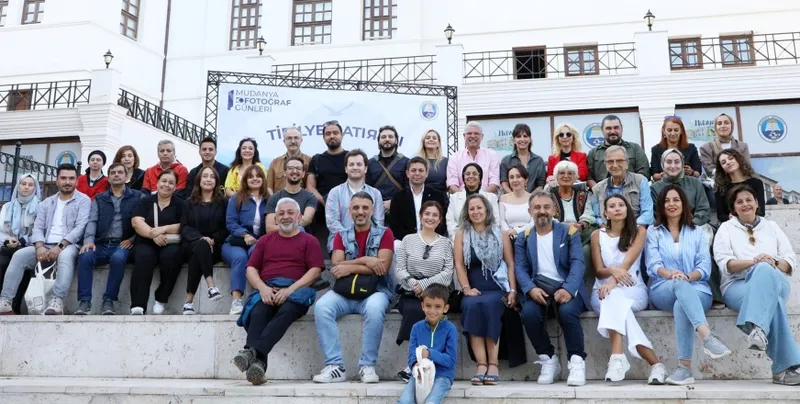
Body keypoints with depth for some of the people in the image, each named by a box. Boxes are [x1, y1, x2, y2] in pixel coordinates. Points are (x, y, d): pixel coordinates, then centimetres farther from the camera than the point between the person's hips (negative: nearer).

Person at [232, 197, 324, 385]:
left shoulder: (309, 241, 17)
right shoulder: (265, 240, 27)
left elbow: (315, 271, 3)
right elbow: (251, 269, 17)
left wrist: (290, 289, -13)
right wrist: (263, 288, -6)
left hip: (296, 290, -2)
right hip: (267, 290, 2)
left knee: (287, 310, -38)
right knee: (258, 312, -34)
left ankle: (252, 351, -52)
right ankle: (258, 363, -50)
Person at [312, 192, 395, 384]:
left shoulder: (384, 233, 6)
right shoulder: (342, 235, 14)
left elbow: (383, 267, -7)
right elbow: (336, 265, -1)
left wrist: (350, 267, -8)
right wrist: (365, 261, -13)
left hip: (375, 290, -2)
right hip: (344, 292, 3)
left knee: (374, 308, -36)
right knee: (321, 306, -27)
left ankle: (367, 366, -22)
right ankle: (335, 366, -24)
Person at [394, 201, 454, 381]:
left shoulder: (445, 242, 13)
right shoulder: (408, 239, 14)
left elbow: (448, 272, 1)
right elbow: (400, 270, 6)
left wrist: (425, 284, -13)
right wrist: (413, 284, -14)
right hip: (410, 292, 0)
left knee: (423, 311, -32)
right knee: (414, 309, -33)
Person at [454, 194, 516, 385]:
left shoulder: (499, 233, 11)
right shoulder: (461, 234, 11)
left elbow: (510, 264, 7)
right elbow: (459, 265, 3)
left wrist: (512, 291, -5)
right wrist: (466, 288, -10)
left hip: (497, 289, 0)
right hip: (474, 290, 1)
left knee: (488, 305, -33)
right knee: (471, 305, -32)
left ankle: (493, 364, -29)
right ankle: (481, 364, -32)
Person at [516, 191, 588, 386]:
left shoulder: (569, 232, 7)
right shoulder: (523, 238, 14)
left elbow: (577, 263, -5)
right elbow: (520, 268, 3)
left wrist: (568, 289, -24)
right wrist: (531, 289, -19)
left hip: (566, 287, -2)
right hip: (538, 287, 2)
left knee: (567, 311, -34)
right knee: (529, 313, -29)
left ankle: (576, 362, -15)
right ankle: (549, 360, -7)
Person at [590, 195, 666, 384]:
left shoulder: (639, 231, 4)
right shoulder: (597, 235, 9)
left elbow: (628, 261, -13)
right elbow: (599, 271, 3)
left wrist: (613, 282, -30)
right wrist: (612, 271, -22)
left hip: (633, 289, -1)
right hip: (604, 290, 1)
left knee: (614, 298, -37)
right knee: (612, 298, -37)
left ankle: (618, 356, -49)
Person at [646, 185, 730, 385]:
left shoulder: (697, 232, 19)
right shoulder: (653, 232, 15)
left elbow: (705, 267, 6)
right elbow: (653, 265, 0)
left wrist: (688, 276, -17)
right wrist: (671, 274, -23)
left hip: (696, 290, 1)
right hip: (663, 291, -1)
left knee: (681, 305, -37)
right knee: (680, 285, -39)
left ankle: (685, 367, -44)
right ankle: (707, 336, -56)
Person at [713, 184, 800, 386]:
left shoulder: (771, 226, 25)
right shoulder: (726, 228, 17)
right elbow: (724, 263, 1)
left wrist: (773, 265, -10)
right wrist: (754, 261, -16)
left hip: (775, 282, 1)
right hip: (738, 285, -1)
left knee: (764, 270, -38)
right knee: (771, 300, -37)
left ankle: (757, 329, -54)